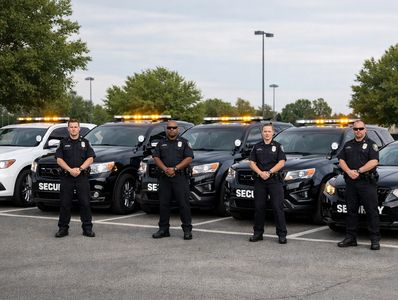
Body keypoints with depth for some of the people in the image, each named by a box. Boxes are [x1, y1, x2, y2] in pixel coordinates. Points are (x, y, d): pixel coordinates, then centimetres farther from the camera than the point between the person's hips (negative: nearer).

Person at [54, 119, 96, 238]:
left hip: (82, 177, 0)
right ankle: (63, 228, 9)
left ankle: (87, 228, 3)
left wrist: (80, 169, -12)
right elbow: (59, 159, 1)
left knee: (85, 203, -2)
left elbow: (90, 158, 2)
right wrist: (70, 170, -13)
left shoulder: (85, 142, 10)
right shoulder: (63, 143, 9)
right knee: (65, 203, 1)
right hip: (66, 177, 0)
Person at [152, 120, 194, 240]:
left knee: (183, 204, -6)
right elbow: (156, 157, 8)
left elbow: (189, 158, -3)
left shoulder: (184, 142, 6)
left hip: (180, 177, -3)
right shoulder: (161, 143, 16)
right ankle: (163, 229, 14)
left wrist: (175, 169, -13)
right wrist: (165, 169, -9)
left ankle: (187, 230, -2)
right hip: (164, 177, 3)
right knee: (163, 204, 5)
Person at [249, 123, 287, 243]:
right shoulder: (257, 147, 13)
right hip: (259, 181, 3)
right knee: (259, 207, 6)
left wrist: (269, 172, -14)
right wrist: (260, 173, -10)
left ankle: (282, 234, -4)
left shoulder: (278, 146, 5)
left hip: (274, 180, -3)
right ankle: (258, 233, 15)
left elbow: (281, 162, -4)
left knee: (278, 207, -6)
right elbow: (252, 163, 8)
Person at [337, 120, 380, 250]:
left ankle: (375, 239, -2)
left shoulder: (371, 144, 2)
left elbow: (374, 161, -10)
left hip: (367, 182, -5)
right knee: (351, 210, 8)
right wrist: (349, 171, -8)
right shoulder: (348, 145, 18)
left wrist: (358, 171, -15)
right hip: (350, 183, 5)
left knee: (372, 211, -5)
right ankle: (350, 238, 15)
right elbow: (341, 160, 11)